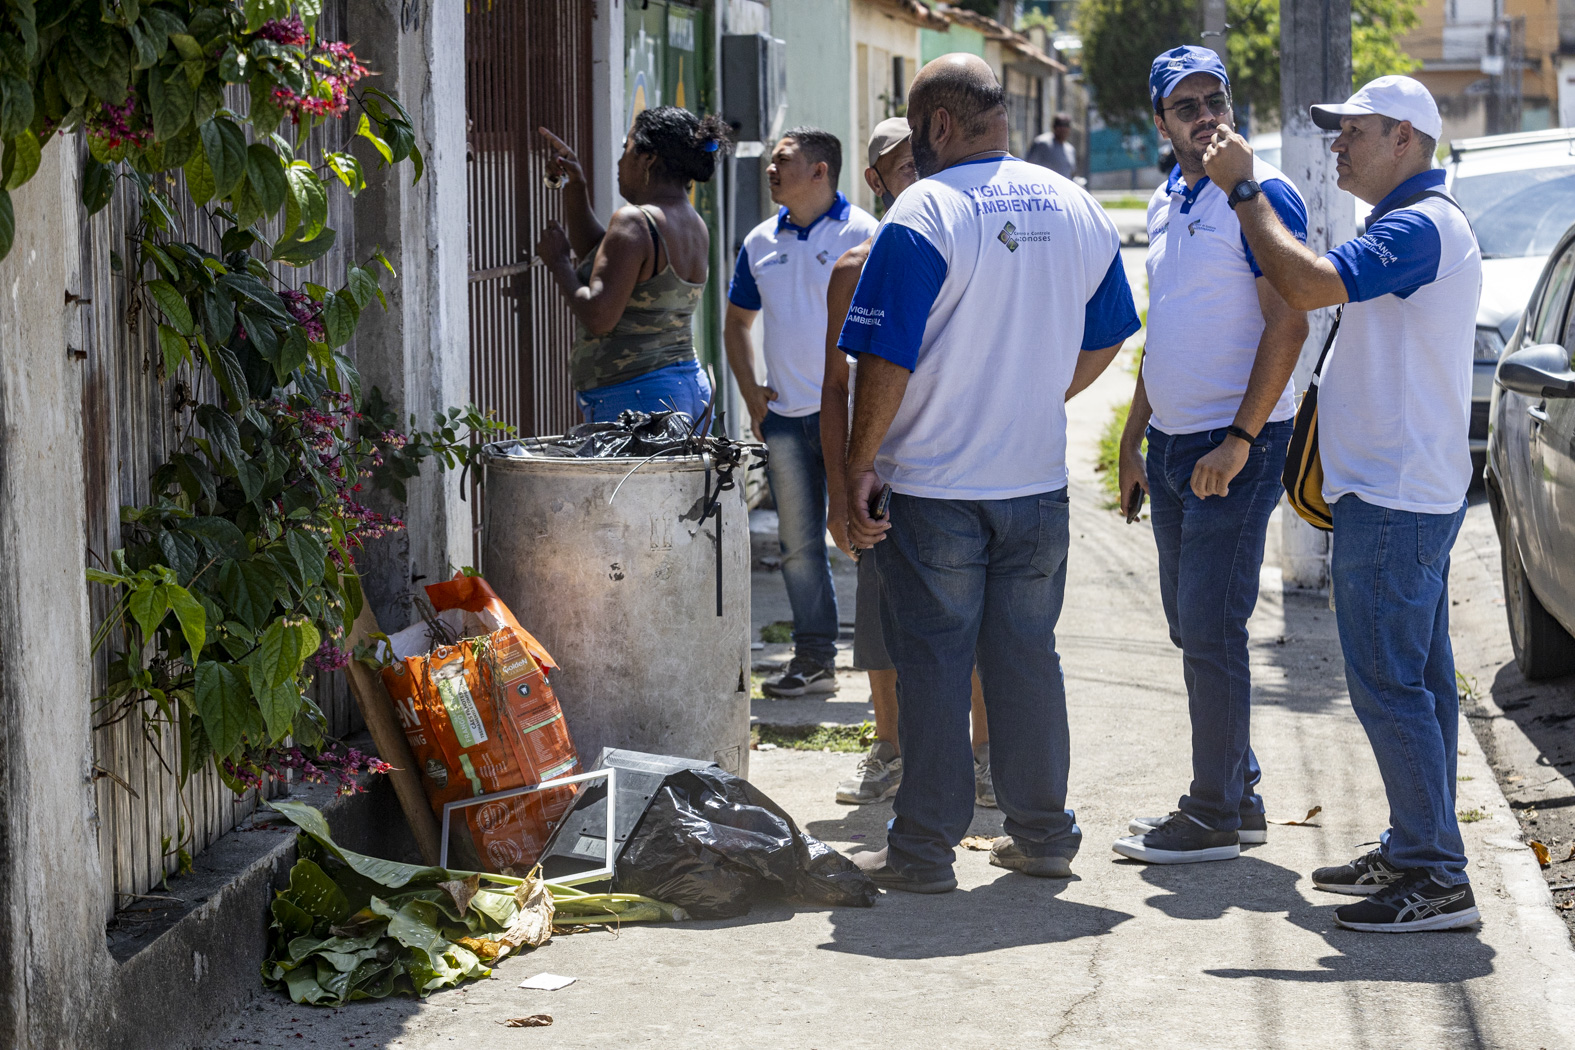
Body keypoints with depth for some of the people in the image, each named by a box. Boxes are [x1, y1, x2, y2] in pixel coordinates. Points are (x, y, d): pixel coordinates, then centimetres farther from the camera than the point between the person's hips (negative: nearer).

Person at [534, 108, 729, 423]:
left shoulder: (634, 221, -14)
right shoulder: (695, 227, 14)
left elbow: (598, 318, -19)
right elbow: (596, 256, 24)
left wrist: (557, 261, -4)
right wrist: (576, 186, 21)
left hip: (632, 398, -9)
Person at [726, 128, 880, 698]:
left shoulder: (860, 234, -7)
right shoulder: (762, 241, 11)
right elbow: (737, 321, 23)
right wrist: (751, 393, 11)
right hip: (785, 415, 6)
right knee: (799, 542, 9)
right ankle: (814, 657, 18)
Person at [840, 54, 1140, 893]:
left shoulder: (922, 217, -14)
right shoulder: (1078, 211, 5)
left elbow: (886, 359, -17)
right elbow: (1102, 342, 14)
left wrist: (862, 464, -8)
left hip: (933, 487, -5)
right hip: (1038, 477, 5)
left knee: (932, 665, 3)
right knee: (1027, 657, 14)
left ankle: (924, 848, 8)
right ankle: (1042, 833, 20)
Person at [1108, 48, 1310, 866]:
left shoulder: (1260, 194, -12)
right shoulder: (1167, 203, 14)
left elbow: (1287, 325, -17)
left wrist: (1239, 440, -21)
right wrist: (1133, 441, 19)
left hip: (1233, 444, -9)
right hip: (1171, 441, 9)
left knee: (1211, 629, -6)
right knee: (1189, 623, 13)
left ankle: (1216, 817, 2)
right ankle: (1239, 794, 23)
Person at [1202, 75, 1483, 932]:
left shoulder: (1420, 227, -17)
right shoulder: (1418, 225, 18)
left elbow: (1308, 285, -28)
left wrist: (1243, 190, -20)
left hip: (1392, 500, -11)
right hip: (1411, 493, 11)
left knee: (1388, 685, -10)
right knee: (1416, 680, 14)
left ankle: (1439, 881, -8)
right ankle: (1415, 852, 22)